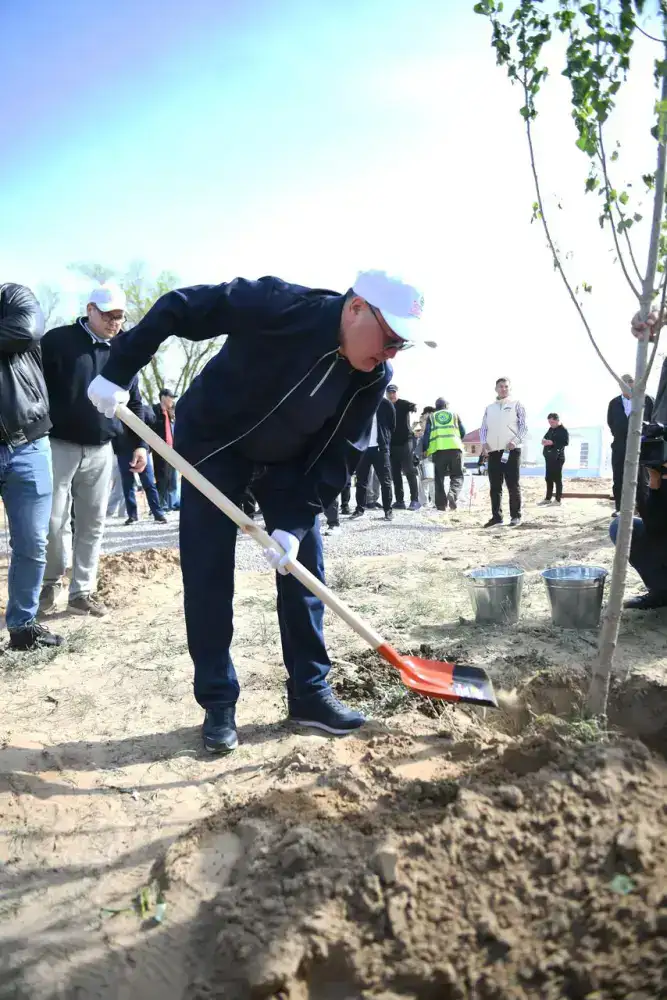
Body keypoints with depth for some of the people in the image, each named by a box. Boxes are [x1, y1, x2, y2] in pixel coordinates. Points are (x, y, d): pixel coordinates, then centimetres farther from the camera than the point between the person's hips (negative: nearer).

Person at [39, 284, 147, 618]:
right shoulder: (58, 340, -3)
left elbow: (135, 403, 16)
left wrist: (139, 444, 10)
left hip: (100, 450, 4)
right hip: (59, 445, -4)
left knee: (92, 524, 6)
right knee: (53, 521, -2)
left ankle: (82, 592, 16)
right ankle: (51, 583, 20)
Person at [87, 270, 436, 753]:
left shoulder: (374, 378, -17)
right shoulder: (280, 305, -31)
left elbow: (340, 457, -15)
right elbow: (178, 308, -24)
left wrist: (295, 524, -22)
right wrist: (118, 372, -21)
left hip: (289, 460, 4)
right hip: (213, 444, -4)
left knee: (305, 569, 1)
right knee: (208, 575, -5)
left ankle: (310, 691, 15)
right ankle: (218, 703, 8)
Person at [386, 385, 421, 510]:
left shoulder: (403, 404, -2)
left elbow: (412, 406, -24)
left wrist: (414, 408, -47)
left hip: (406, 441, -5)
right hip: (392, 444, 6)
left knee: (409, 471, -9)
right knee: (395, 473, 5)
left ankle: (415, 500, -9)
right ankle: (399, 501, 9)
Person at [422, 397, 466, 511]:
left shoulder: (432, 417, 18)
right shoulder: (454, 414, 19)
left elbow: (426, 434, 9)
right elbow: (463, 432, 15)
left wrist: (425, 450, 17)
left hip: (438, 449, 0)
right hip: (455, 448, 0)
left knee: (439, 478, 7)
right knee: (457, 475, 7)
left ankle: (441, 504, 3)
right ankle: (452, 495, -20)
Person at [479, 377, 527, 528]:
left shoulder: (516, 404, 6)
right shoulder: (489, 408, 17)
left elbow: (524, 426, 0)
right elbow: (483, 428, 16)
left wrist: (515, 441, -14)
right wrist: (484, 442, -2)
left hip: (511, 450, -4)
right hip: (493, 451, 4)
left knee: (513, 485, -2)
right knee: (494, 486, 4)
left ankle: (516, 516, 5)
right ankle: (496, 516, 10)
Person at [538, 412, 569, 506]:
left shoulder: (563, 430, -10)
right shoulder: (551, 429, 15)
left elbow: (566, 442, -20)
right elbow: (546, 436, 25)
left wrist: (552, 442, -25)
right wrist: (544, 440, 0)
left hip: (557, 458, -8)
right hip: (549, 457, 8)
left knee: (557, 479, -3)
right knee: (548, 478, 12)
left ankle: (558, 499, 3)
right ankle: (548, 498, 20)